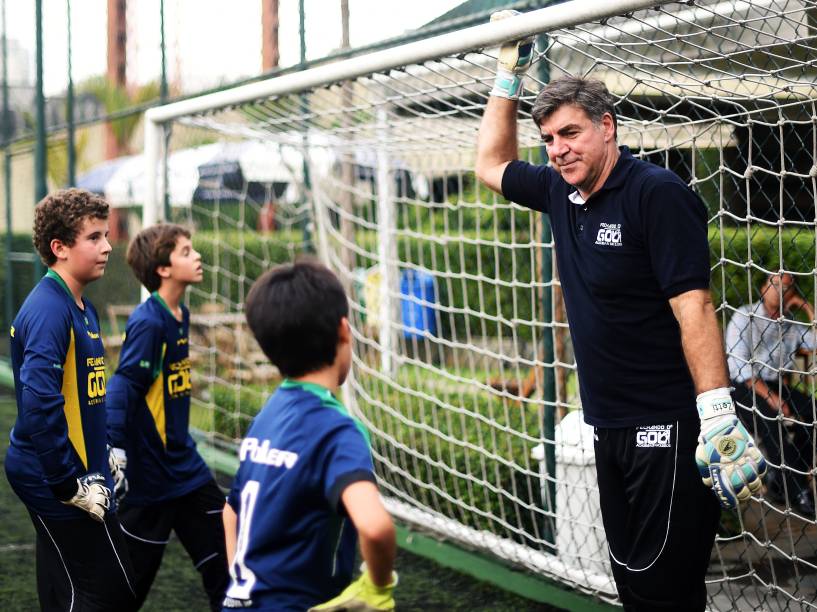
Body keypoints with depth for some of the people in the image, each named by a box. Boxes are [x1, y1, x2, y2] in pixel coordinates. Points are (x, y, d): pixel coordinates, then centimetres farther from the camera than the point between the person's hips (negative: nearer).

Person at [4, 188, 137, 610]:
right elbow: (40, 405, -27)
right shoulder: (49, 309, -19)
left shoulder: (81, 307, 11)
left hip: (79, 472, 9)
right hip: (55, 481, -9)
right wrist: (72, 485, -22)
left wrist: (103, 456, 16)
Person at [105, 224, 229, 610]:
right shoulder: (148, 322, -19)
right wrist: (114, 452, -31)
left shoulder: (180, 315, 7)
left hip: (185, 466, 8)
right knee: (133, 574, 5)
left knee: (223, 558, 9)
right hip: (149, 473, -8)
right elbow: (121, 388, -24)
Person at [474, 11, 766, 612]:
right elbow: (492, 164, 28)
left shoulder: (656, 194, -13)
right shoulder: (562, 192, 10)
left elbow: (692, 305, -19)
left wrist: (718, 416, -26)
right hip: (612, 428, 8)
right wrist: (508, 74, 21)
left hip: (669, 428, -8)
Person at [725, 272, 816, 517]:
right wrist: (770, 398, -20)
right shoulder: (743, 317, 0)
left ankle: (782, 483, -15)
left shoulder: (792, 327, 13)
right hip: (743, 387, -5)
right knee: (770, 420, -33)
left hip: (777, 386, 5)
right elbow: (738, 365, -11)